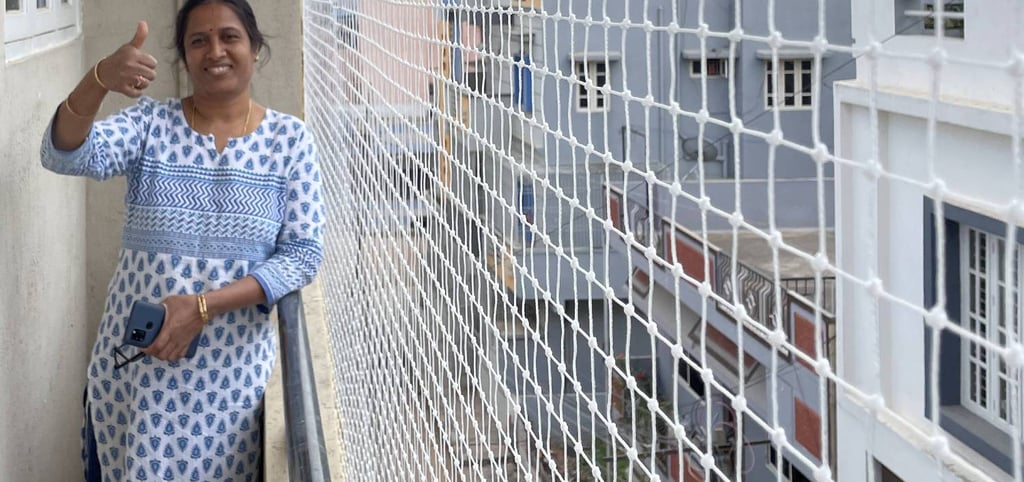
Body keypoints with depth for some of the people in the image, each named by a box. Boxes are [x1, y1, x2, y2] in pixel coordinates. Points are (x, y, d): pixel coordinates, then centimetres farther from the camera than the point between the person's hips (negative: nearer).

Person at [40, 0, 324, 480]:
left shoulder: (289, 138, -1)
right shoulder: (150, 122, -1)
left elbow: (303, 255, -6)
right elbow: (65, 155, -18)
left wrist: (202, 306, -17)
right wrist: (98, 81, -38)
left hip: (232, 366, 0)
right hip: (131, 356, 1)